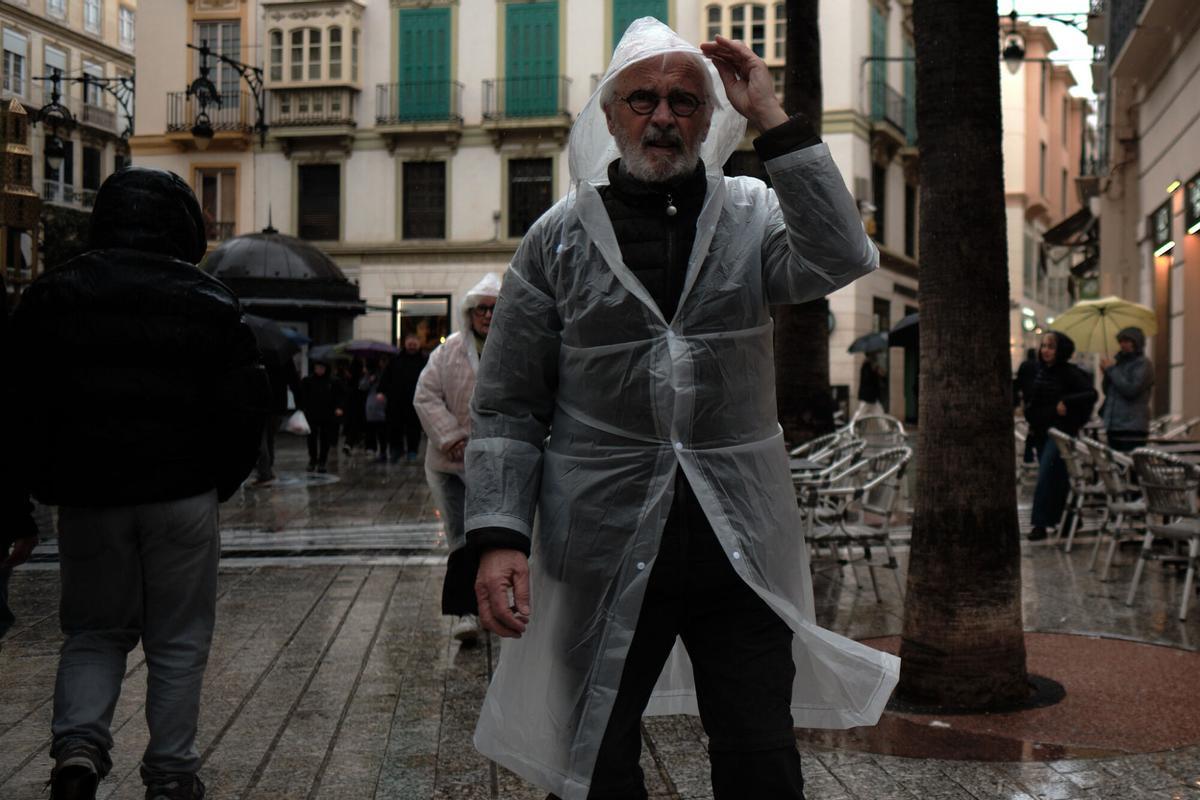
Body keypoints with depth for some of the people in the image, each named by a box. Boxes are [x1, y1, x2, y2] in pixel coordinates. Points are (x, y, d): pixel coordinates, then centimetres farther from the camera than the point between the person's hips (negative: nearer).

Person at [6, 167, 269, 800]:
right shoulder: (210, 302, -1)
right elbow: (245, 406, -1)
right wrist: (218, 483, 11)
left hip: (87, 494, 2)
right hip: (182, 494, -1)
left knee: (93, 633, 16)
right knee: (178, 643, 9)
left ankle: (78, 745, -4)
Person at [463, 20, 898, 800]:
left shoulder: (752, 215, 6)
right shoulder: (559, 237, 3)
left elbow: (842, 260, -16)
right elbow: (508, 407, 1)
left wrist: (774, 122, -14)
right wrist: (499, 537, -10)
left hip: (740, 544, 1)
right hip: (603, 552, 0)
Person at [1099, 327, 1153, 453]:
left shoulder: (1143, 364, -4)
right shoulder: (1121, 362, 18)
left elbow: (1131, 390, -17)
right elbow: (1107, 391, 19)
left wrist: (1112, 370, -9)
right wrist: (1106, 372, 1)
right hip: (1114, 426, 8)